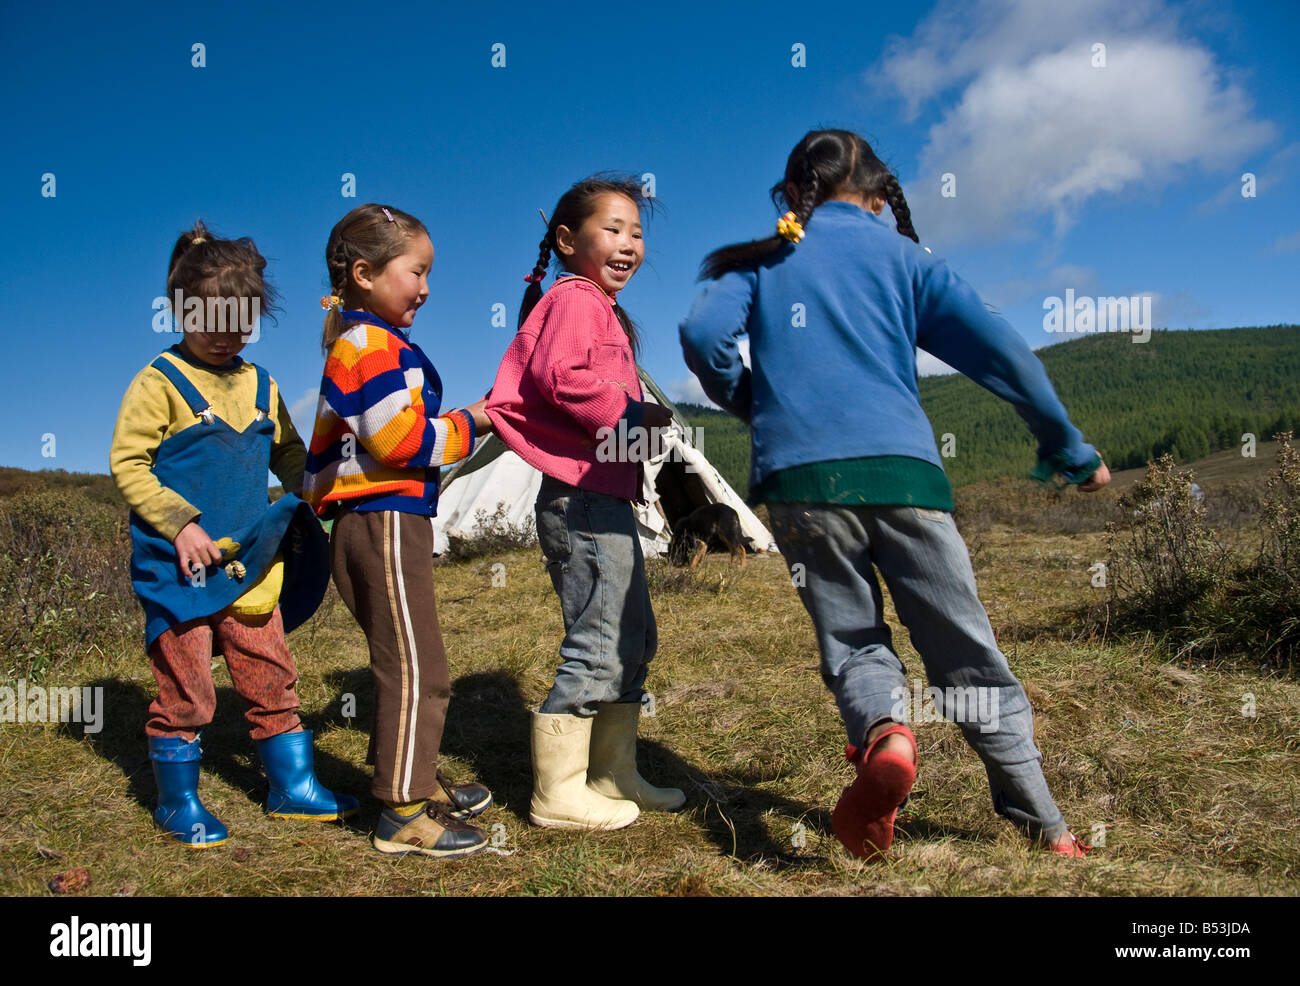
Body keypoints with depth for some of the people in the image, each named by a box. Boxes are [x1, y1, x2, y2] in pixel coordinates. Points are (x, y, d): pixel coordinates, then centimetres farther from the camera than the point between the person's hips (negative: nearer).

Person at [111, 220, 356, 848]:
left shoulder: (260, 386, 10)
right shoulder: (160, 383, -6)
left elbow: (289, 452, 20)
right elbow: (128, 464, -9)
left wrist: (302, 498, 3)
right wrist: (179, 522, -17)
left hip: (251, 564, 5)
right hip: (179, 569, -5)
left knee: (272, 679, 10)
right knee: (185, 690, 4)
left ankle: (293, 787, 23)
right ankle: (178, 802, 21)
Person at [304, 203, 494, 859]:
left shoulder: (364, 343, 20)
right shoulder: (371, 345, -13)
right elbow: (403, 439, -20)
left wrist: (449, 426, 10)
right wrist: (469, 423, -8)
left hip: (381, 523, 11)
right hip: (382, 524, -11)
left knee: (404, 664, 18)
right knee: (416, 669, -7)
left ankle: (417, 781, 31)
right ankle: (402, 815, 1)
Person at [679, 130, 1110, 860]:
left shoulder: (765, 259, 16)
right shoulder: (901, 256, 15)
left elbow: (703, 334, 0)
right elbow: (996, 346, 8)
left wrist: (748, 402, 19)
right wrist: (1069, 449, 16)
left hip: (800, 478, 0)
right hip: (900, 470, 0)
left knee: (854, 642, 13)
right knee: (967, 649, 9)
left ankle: (884, 734, -19)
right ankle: (1042, 823, 12)